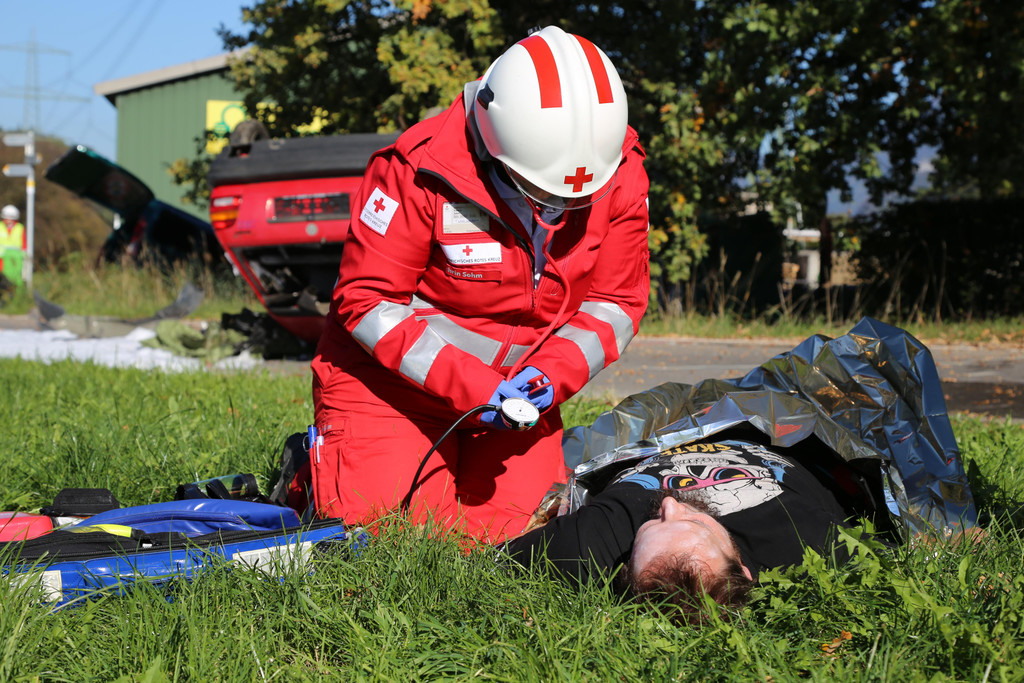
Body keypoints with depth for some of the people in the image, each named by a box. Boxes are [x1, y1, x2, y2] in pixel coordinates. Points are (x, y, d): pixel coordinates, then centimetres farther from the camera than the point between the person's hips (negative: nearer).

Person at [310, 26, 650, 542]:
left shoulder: (618, 177, -13)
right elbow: (368, 299, -21)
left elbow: (615, 302, -4)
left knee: (513, 528, -8)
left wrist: (555, 371, -23)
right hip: (394, 378, -4)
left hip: (517, 385, 4)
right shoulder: (419, 173, -27)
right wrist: (467, 384, -29)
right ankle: (316, 463, 20)